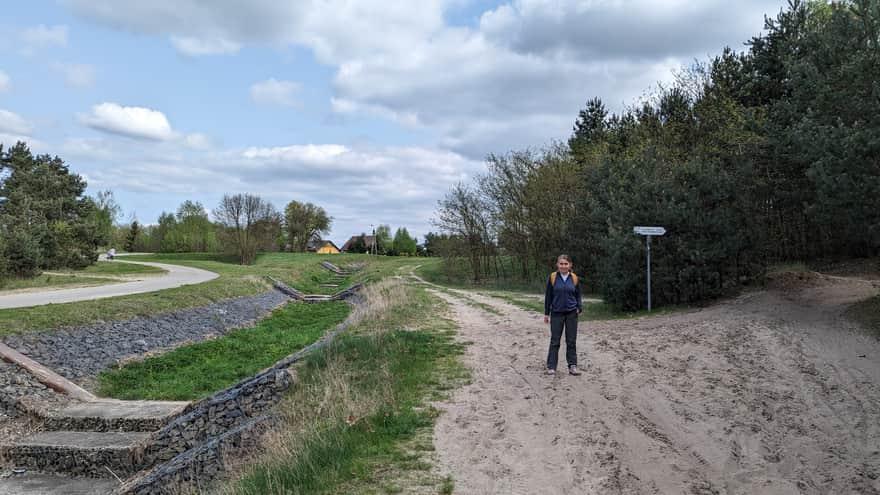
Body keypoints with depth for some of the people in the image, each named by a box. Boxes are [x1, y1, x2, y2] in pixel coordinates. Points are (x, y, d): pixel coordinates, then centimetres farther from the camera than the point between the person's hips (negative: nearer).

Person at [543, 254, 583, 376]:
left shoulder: (574, 278, 0)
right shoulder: (552, 277, -4)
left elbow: (578, 295, 9)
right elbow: (548, 296, 0)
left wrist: (580, 308, -6)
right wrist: (546, 313, 1)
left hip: (571, 314, 1)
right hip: (556, 313, -1)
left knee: (571, 341, 7)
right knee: (554, 340, 5)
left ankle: (572, 366, 15)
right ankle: (551, 367, 11)